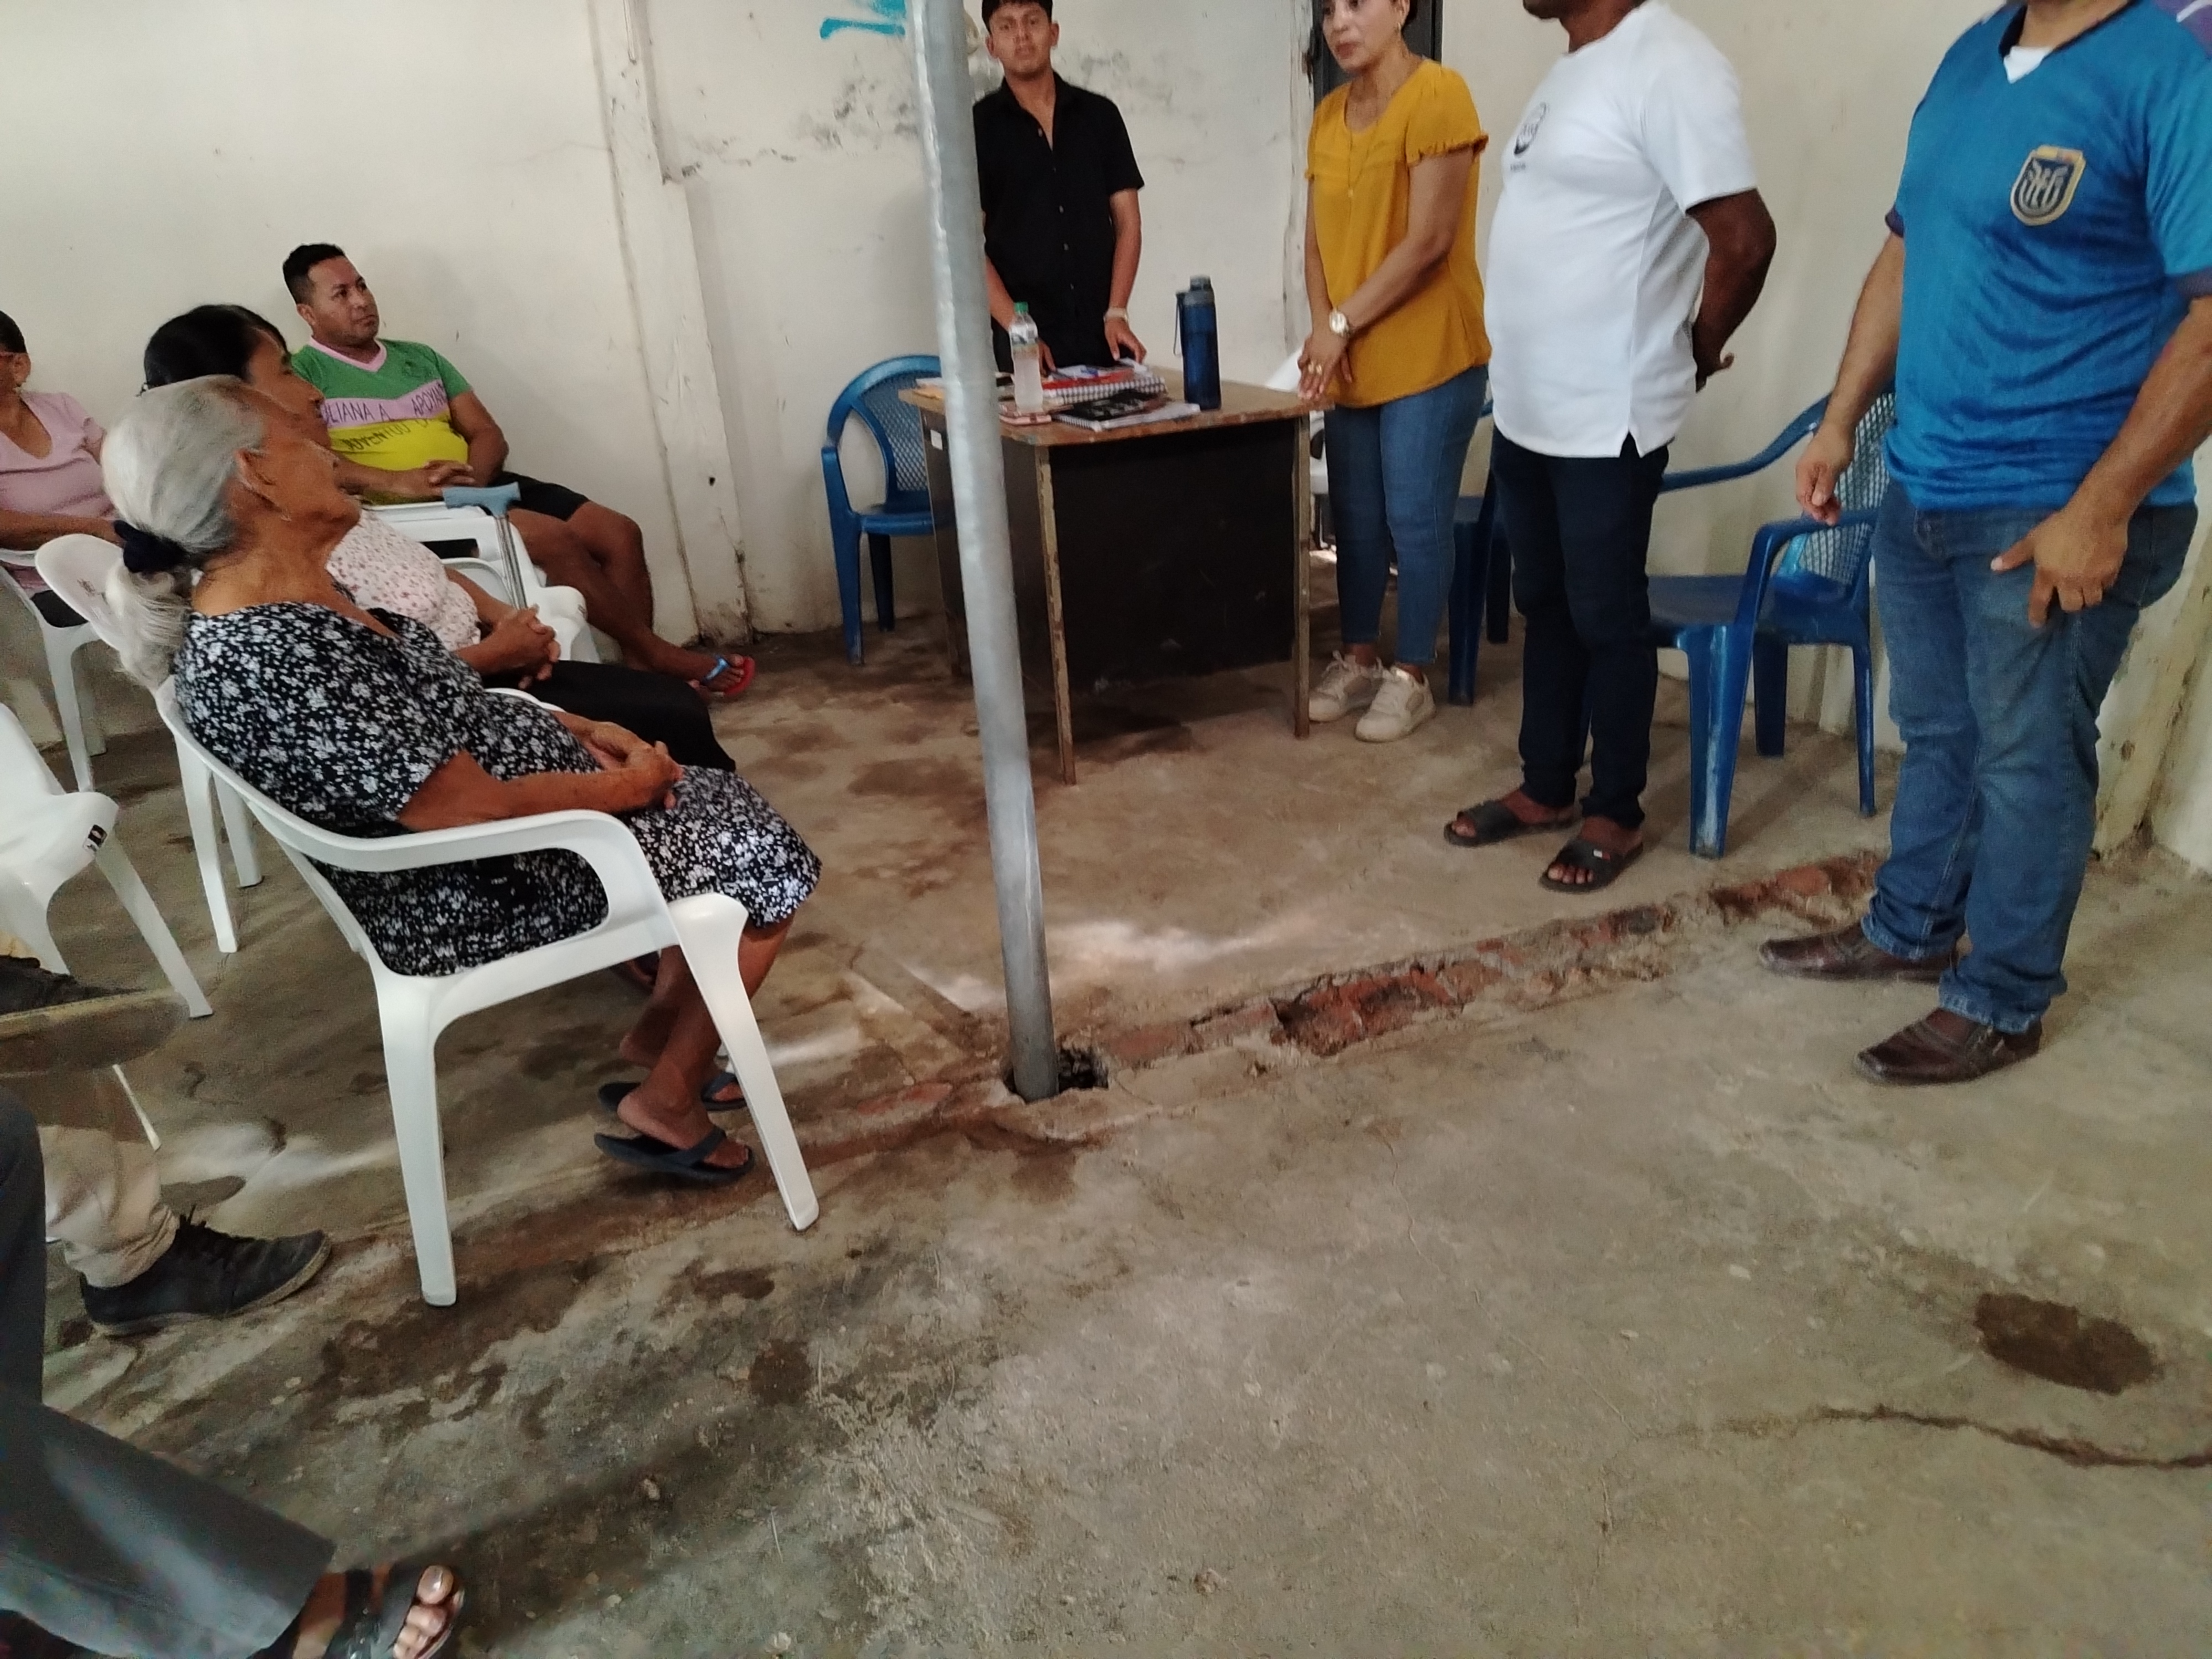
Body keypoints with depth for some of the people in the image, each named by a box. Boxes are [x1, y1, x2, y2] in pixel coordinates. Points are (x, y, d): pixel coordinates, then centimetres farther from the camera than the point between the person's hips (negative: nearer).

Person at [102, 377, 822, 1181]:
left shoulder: (264, 600, 1)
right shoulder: (270, 660, -31)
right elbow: (481, 809, -29)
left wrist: (582, 730, 1)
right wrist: (626, 786, -14)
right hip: (479, 894, -10)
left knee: (723, 806, 16)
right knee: (772, 863, -2)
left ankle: (660, 1027, 26)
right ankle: (667, 1102, 9)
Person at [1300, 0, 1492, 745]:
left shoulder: (1438, 95, -11)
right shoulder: (1328, 115, 11)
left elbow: (1428, 242, -17)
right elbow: (1318, 240, 9)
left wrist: (1341, 324, -15)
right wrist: (1325, 332, -7)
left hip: (1430, 357, -6)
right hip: (1355, 363, 7)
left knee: (1415, 520, -1)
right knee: (1355, 516, 12)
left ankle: (1411, 678, 11)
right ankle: (1359, 660, 25)